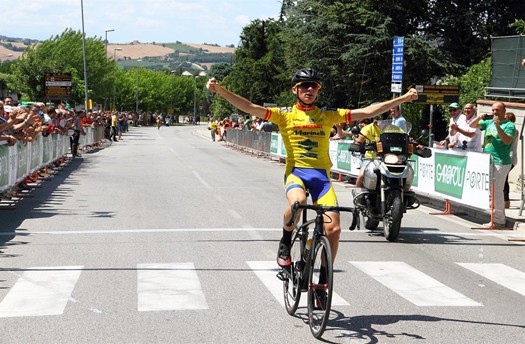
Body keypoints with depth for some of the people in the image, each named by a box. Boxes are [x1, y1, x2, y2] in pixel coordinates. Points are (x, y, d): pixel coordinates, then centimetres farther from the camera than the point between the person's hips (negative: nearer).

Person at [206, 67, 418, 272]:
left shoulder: (328, 115, 11)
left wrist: (403, 99, 6)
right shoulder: (285, 114, 6)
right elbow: (249, 108, -5)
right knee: (298, 201, -36)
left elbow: (367, 112, 10)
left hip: (321, 174, 2)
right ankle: (285, 241, -5)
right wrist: (220, 90, -19)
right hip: (295, 171, -2)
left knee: (333, 228, -11)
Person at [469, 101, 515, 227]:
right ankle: (499, 217, 21)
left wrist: (498, 126, -25)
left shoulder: (509, 125, -5)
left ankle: (499, 220, -3)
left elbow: (507, 141, -18)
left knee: (496, 190, -8)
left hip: (500, 163, -7)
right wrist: (479, 118, -1)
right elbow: (472, 125, 18)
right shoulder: (489, 122, 15)